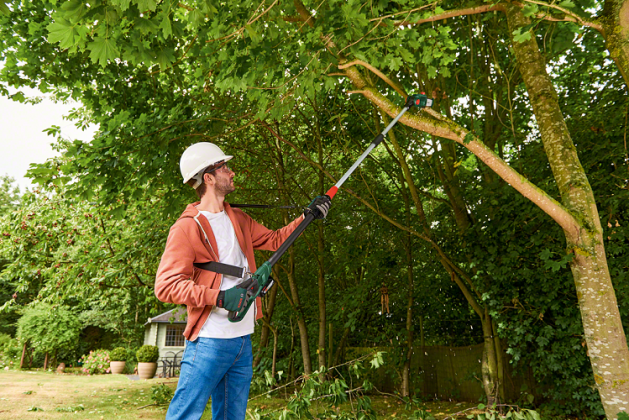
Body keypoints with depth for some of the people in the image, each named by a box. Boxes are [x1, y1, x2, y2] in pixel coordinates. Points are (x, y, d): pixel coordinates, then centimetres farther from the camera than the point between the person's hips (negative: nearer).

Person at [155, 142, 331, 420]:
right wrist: (219, 296, -26)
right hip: (210, 342, -7)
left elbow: (274, 240, 25)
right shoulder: (187, 228, -10)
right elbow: (166, 286, -16)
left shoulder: (239, 220, 13)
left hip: (243, 341, 7)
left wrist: (307, 216, 15)